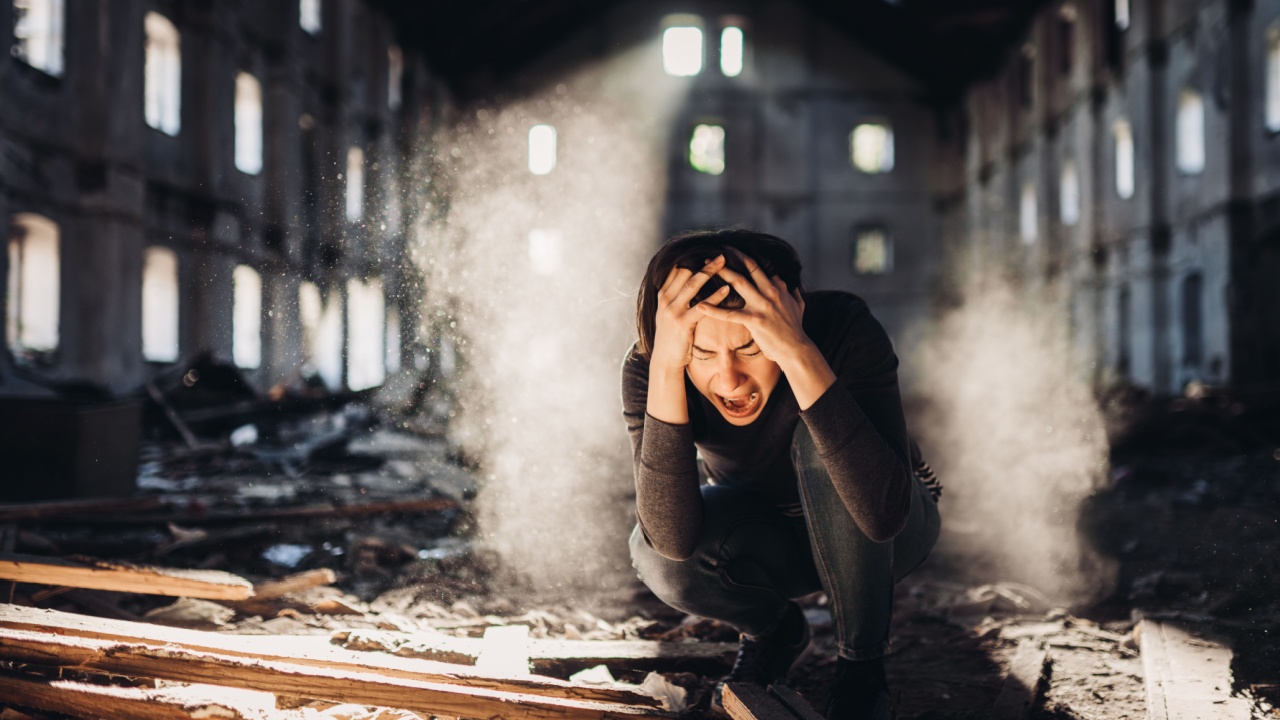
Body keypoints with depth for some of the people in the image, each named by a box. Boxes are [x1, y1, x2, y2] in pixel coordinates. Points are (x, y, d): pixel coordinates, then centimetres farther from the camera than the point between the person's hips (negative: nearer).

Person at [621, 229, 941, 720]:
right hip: (768, 536, 2)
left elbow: (882, 513, -46)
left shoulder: (845, 329, -33)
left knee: (822, 441, -35)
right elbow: (672, 538, -40)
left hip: (887, 533, -2)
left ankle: (862, 662, -10)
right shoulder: (647, 369, -27)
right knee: (656, 557, -30)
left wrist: (801, 355, -53)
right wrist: (666, 366, -48)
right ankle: (773, 629, 6)